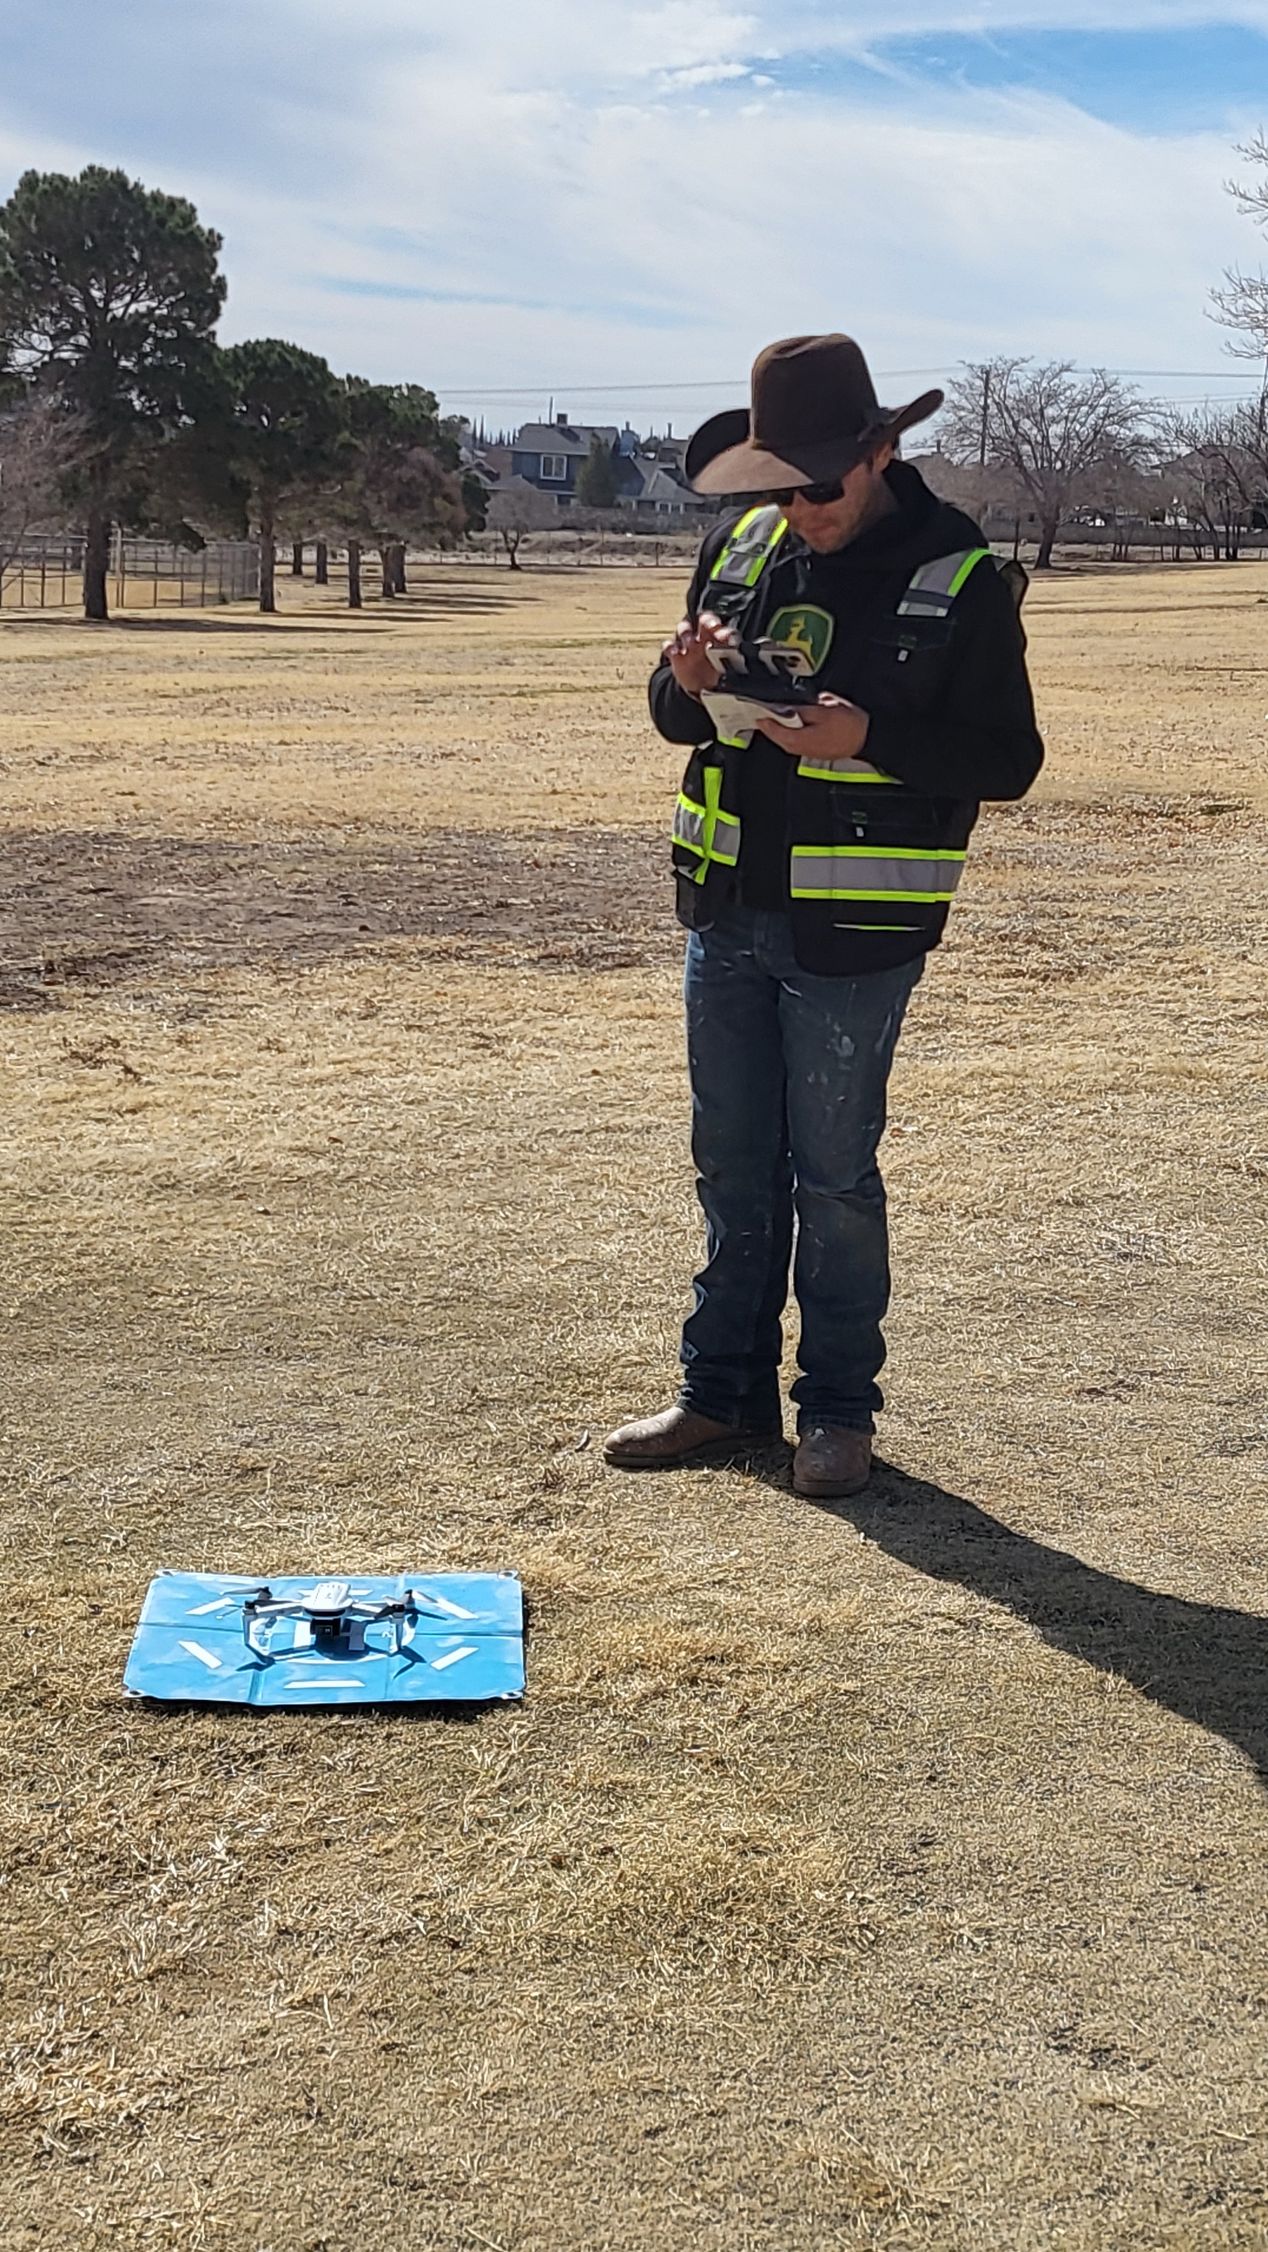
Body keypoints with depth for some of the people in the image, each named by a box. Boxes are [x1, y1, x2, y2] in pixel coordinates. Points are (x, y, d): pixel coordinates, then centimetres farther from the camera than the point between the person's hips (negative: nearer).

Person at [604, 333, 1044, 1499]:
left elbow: (1008, 757, -8)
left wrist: (871, 738, -23)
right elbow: (676, 721, 14)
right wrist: (689, 683, -10)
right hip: (728, 916, 5)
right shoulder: (741, 548, 6)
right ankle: (726, 1389, 26)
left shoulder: (960, 578, -9)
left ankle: (839, 1408, 19)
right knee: (731, 1165, 13)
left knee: (833, 1173, 3)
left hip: (853, 934, -5)